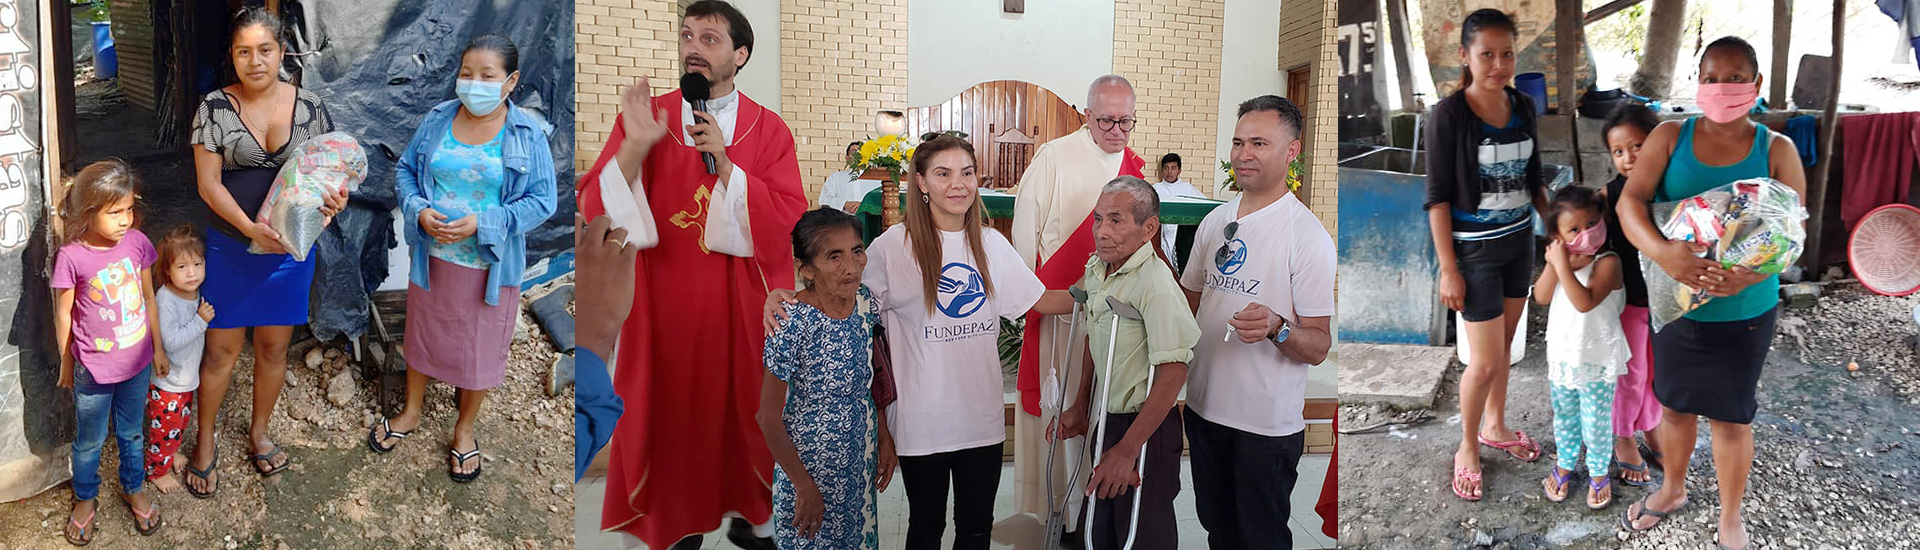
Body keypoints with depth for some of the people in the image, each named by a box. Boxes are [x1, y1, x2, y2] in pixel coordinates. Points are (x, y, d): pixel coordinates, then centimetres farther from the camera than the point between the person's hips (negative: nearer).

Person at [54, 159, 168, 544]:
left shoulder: (137, 243, -10)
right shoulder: (71, 257, -21)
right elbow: (63, 313, -7)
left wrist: (157, 348, 11)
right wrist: (67, 364, 3)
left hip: (137, 363, 3)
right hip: (93, 369, -3)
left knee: (131, 433, 23)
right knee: (90, 441, 18)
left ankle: (133, 490, 45)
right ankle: (85, 500, 41)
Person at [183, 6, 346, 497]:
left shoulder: (309, 107, -2)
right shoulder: (215, 108, -8)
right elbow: (208, 182, -11)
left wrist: (334, 199, -20)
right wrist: (251, 228, -25)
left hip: (290, 249, 2)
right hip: (231, 247, -2)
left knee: (273, 347, 14)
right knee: (222, 348, 6)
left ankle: (258, 433, 34)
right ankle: (205, 443, 24)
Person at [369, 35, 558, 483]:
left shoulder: (529, 134, -13)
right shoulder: (437, 119, -4)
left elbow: (542, 201, -13)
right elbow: (405, 170, 6)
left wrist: (482, 224, -23)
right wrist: (419, 211, -14)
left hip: (490, 265, -3)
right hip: (431, 257, 3)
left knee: (480, 349, 12)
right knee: (423, 334, 21)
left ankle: (464, 430, 34)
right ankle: (411, 413, 44)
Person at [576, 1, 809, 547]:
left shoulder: (769, 130, 0)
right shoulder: (644, 117, 1)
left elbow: (788, 221, -9)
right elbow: (595, 211, -6)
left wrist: (724, 164, -17)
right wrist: (634, 148, -21)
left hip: (743, 308, 0)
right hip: (664, 303, 0)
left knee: (745, 412, 7)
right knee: (671, 415, 5)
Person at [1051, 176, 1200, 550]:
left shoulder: (1156, 284, -24)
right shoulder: (1096, 269, 3)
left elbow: (1173, 373, -26)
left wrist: (1127, 450, -24)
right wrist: (1080, 407, 19)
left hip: (1147, 426, -8)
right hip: (1107, 420, 8)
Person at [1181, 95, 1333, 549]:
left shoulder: (1308, 235, -14)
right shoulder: (1215, 221, 7)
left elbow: (1318, 347, -15)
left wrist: (1276, 328, -35)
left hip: (1268, 422, -6)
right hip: (1204, 406, 6)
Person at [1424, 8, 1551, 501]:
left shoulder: (1522, 106, 0)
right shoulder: (1449, 114, -17)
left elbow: (1533, 179, 12)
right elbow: (1438, 197, -15)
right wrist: (1448, 269, -16)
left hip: (1519, 240, 6)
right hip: (1475, 249, -5)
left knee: (1503, 345, 17)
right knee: (1486, 362, -2)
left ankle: (1495, 426, 37)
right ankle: (1467, 449, 19)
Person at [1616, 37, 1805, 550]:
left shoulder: (1776, 150, -7)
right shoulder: (1670, 137, -5)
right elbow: (1630, 201, -16)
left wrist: (1752, 273, -31)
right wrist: (1662, 251, -36)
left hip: (1744, 312, -1)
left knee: (1731, 417, 9)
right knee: (1675, 405, 18)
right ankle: (1673, 489, 43)